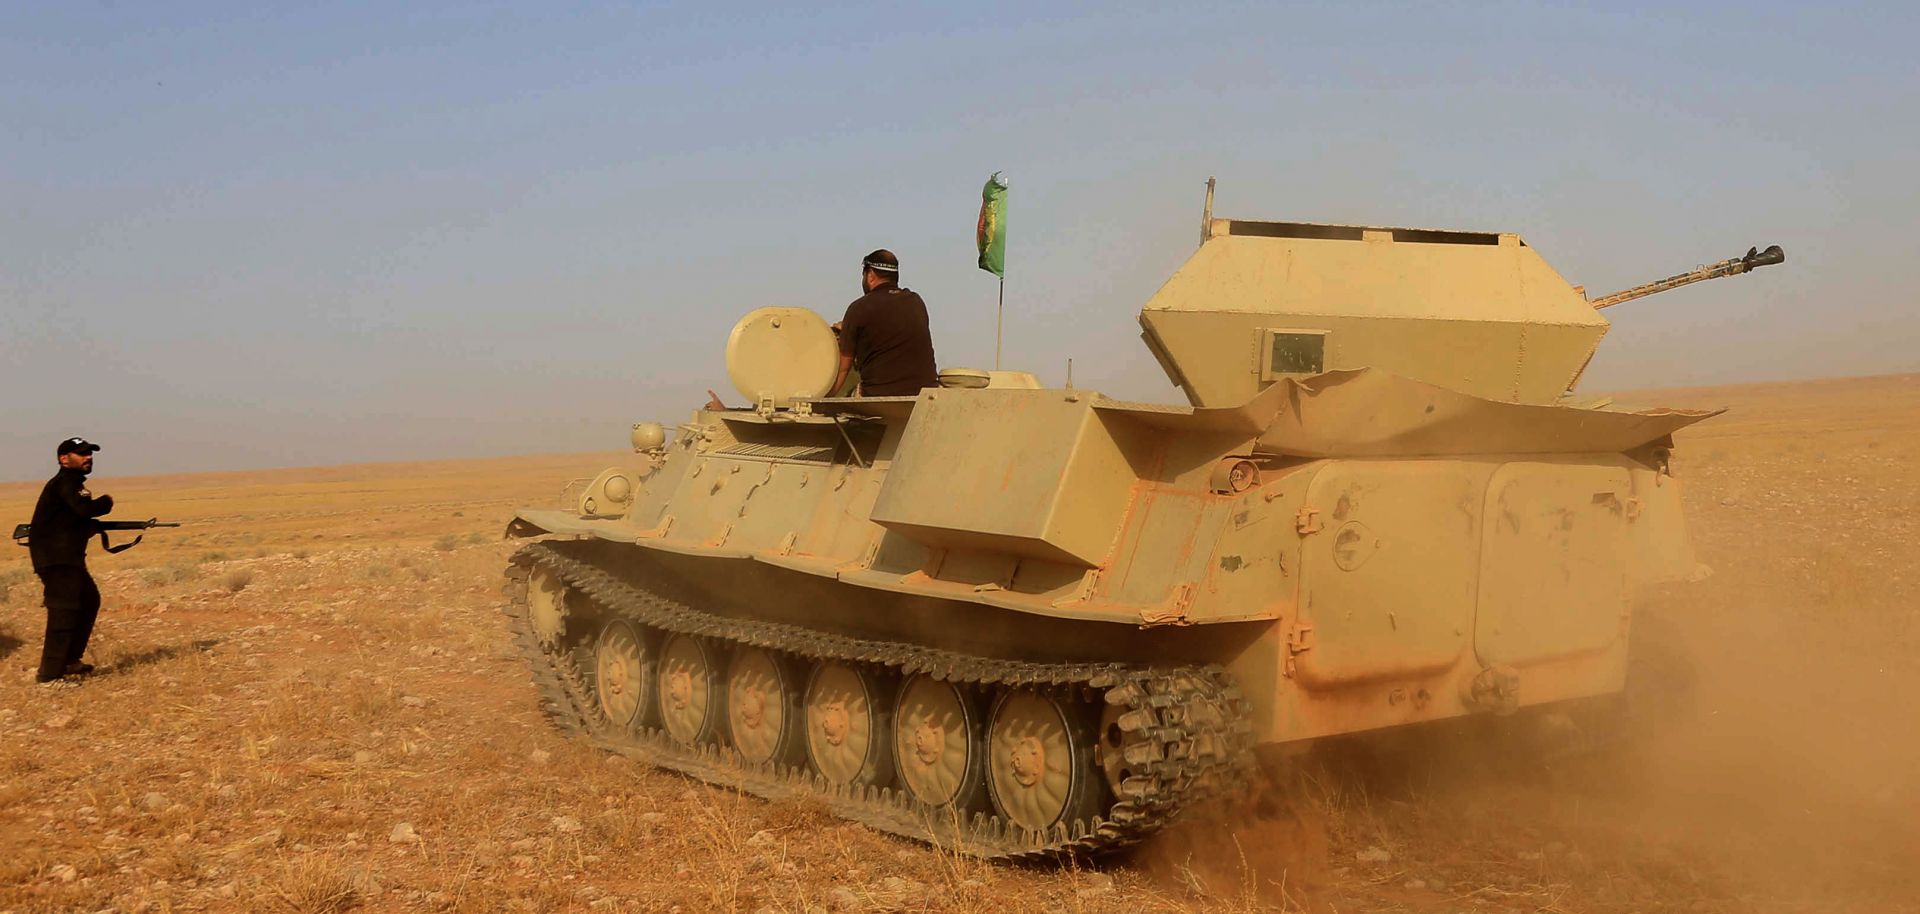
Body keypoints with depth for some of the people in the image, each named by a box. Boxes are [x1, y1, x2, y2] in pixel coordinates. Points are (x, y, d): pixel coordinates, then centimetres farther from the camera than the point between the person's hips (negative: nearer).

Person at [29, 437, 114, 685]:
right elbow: (85, 509, -27)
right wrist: (106, 502, -9)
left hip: (68, 557, 11)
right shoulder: (65, 482, -11)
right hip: (55, 558, -11)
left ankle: (69, 661, 26)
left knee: (89, 601, 19)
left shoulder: (72, 483, 19)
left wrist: (93, 527, 11)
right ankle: (49, 674, -17)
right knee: (64, 609, -15)